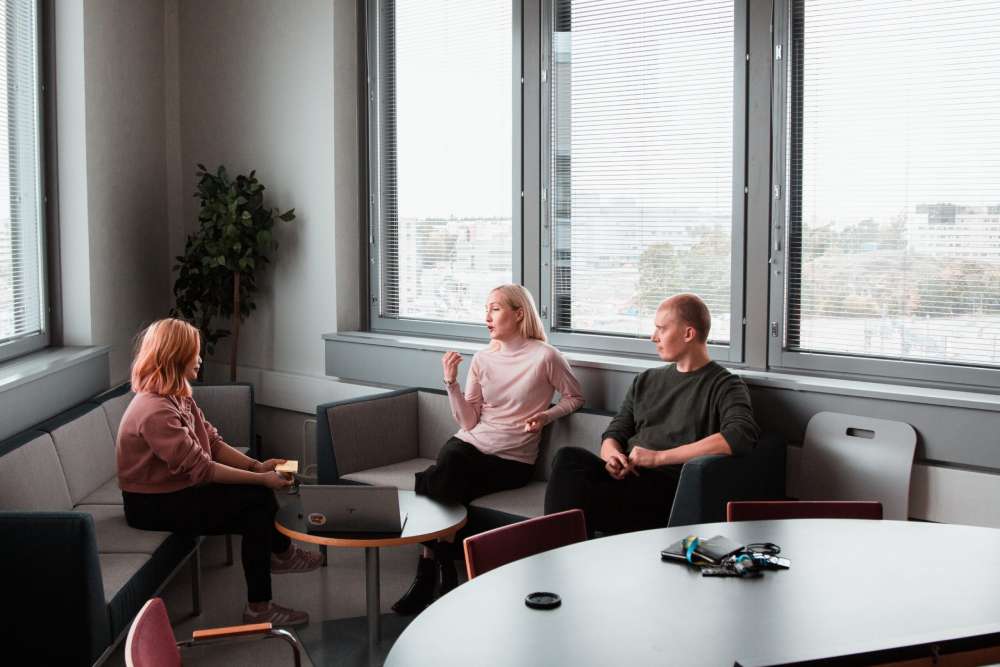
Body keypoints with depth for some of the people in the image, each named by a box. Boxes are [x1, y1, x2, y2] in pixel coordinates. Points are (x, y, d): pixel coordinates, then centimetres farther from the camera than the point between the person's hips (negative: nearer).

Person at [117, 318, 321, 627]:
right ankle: (282, 552, 5)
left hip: (176, 488, 9)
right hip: (154, 506, -9)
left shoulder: (177, 397, 5)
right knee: (256, 498, -15)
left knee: (258, 498, -4)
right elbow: (201, 469, -27)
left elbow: (213, 442, 4)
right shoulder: (154, 412, -27)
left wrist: (257, 466, -9)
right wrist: (260, 479, -22)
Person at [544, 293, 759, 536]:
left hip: (668, 486, -6)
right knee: (570, 457, -28)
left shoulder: (725, 386, 6)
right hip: (626, 477, 6)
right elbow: (614, 433, 24)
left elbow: (743, 435, -14)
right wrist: (612, 456, -4)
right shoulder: (645, 381, 27)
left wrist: (659, 457, -14)